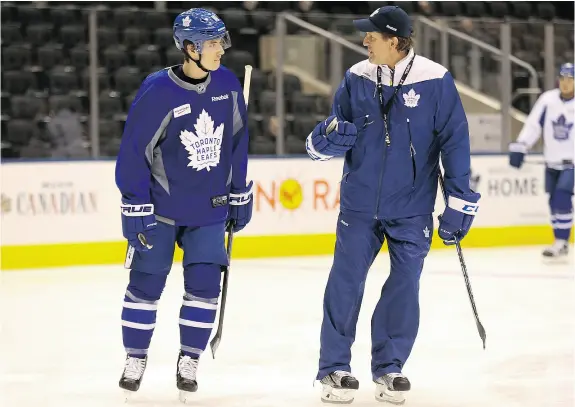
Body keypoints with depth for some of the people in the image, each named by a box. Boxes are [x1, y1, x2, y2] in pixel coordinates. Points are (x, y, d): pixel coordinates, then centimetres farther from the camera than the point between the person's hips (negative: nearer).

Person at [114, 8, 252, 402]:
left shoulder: (227, 84, -5)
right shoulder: (158, 91, -19)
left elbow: (237, 142, 7)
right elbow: (134, 151, -14)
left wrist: (240, 195, 10)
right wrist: (136, 209, -14)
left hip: (209, 209, 3)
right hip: (161, 206, -3)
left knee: (204, 284, -3)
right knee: (146, 283, 3)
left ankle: (189, 361, 12)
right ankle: (135, 360, 19)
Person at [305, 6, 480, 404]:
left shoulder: (435, 81, -10)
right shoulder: (357, 78, 0)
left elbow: (455, 140, -6)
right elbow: (332, 134, 9)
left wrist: (460, 201, -7)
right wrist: (326, 139, -16)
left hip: (412, 207, -2)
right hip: (359, 203, 2)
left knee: (404, 288, 2)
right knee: (345, 282, 0)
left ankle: (389, 367, 16)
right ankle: (334, 368, 10)